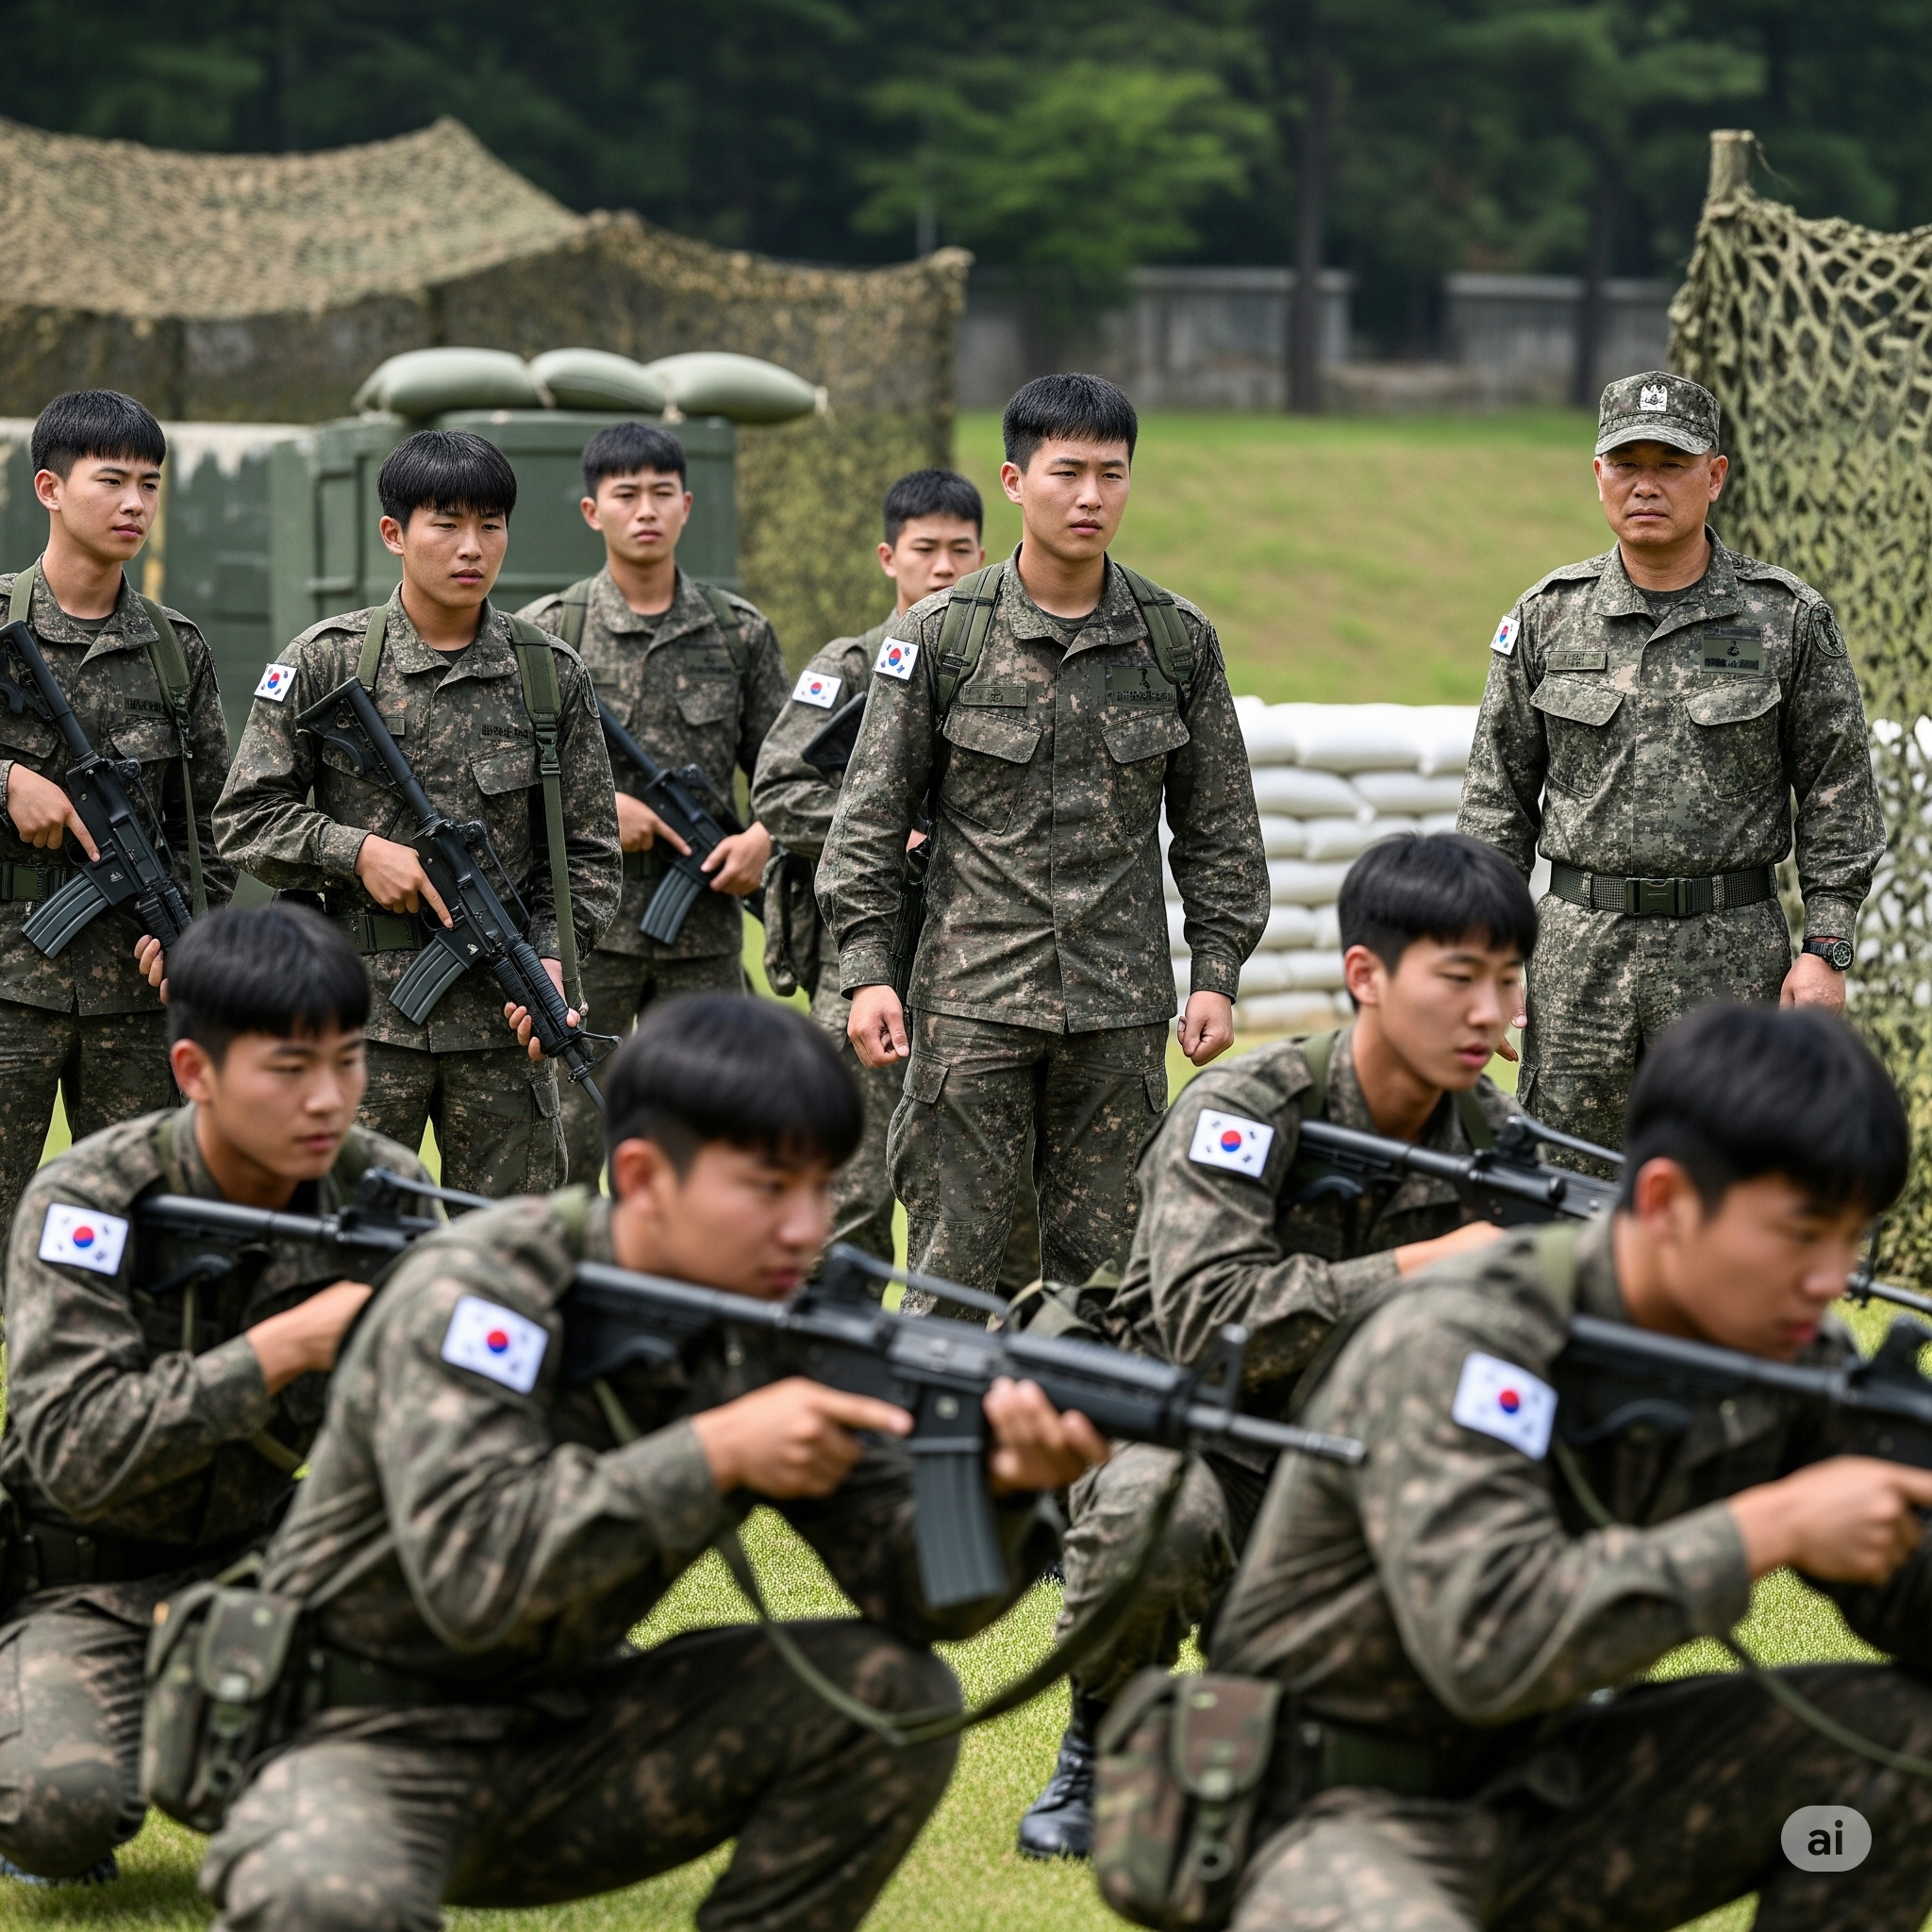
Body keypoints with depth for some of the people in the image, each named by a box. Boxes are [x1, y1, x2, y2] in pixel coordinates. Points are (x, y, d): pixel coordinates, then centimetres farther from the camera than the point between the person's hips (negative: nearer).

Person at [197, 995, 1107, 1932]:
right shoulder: (475, 1291, -20)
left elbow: (910, 1593, -7)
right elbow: (470, 1574, -33)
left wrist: (1000, 1486, -30)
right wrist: (720, 1450, -33)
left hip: (566, 1740, 6)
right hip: (373, 1738, -6)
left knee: (892, 1696, -13)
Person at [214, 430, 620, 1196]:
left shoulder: (551, 674, 6)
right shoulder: (326, 662, 0)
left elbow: (587, 849, 9)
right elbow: (245, 817, 3)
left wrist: (553, 955, -7)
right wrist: (358, 851, -11)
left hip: (505, 1016, 2)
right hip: (362, 1012, -2)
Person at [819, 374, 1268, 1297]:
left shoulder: (1179, 639, 5)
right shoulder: (939, 634, -1)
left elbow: (1218, 826, 10)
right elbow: (872, 815, 1)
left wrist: (1217, 974, 4)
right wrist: (865, 970, -6)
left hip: (1121, 1006, 2)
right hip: (972, 997, -2)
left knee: (1102, 1263, 7)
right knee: (952, 1261, -1)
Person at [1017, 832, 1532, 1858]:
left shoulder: (1494, 1138, -3)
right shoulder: (1245, 1109, -20)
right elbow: (1207, 1322, -34)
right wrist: (1421, 1266, -36)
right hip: (1191, 1433, -6)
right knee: (1157, 1509, -39)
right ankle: (1099, 1749, -9)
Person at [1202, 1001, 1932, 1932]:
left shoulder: (1793, 1361, -2)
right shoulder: (1458, 1345, -23)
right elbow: (1488, 1644, -35)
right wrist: (1771, 1526, -30)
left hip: (1539, 1785, 8)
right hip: (1344, 1814, -7)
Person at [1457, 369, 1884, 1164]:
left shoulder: (1791, 619, 1)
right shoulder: (1547, 616, 6)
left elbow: (1838, 799, 4)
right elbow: (1498, 796, 10)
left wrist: (1826, 948, -3)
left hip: (1732, 954, -2)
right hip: (1579, 947, 2)